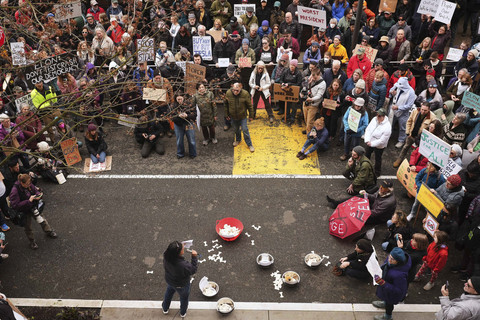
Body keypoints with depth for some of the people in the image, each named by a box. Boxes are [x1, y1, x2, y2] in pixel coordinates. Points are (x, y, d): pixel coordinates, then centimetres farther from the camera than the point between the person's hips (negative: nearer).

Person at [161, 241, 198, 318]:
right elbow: (193, 270, -25)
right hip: (181, 285, -4)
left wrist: (181, 247, -13)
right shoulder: (183, 265, -45)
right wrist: (194, 257, -26)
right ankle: (183, 313, 58)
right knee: (184, 297, 29)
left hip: (169, 280, 4)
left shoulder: (166, 257, -30)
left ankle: (165, 308, 62)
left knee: (169, 292, 36)